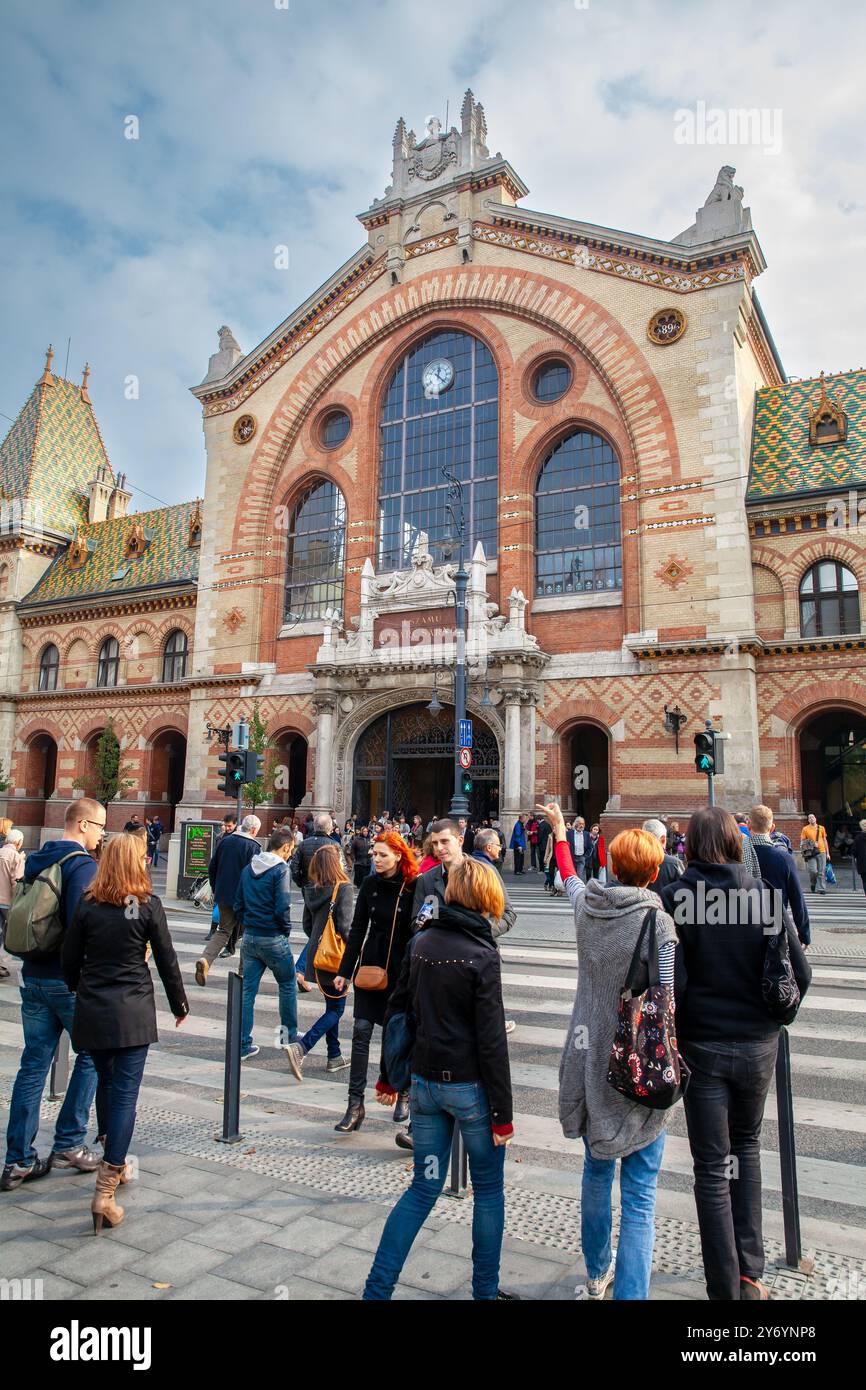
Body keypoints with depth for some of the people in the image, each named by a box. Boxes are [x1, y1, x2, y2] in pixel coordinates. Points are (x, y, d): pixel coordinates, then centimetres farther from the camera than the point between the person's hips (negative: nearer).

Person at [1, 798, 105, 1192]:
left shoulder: (35, 861, 10)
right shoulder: (83, 864, -16)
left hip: (33, 976, 7)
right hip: (70, 979, -7)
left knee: (33, 1063, 12)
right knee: (92, 1055, 10)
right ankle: (68, 1144, 14)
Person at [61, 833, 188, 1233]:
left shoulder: (88, 904, -1)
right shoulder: (147, 904, -9)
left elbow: (70, 957, 4)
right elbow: (166, 959, -4)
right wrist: (179, 1004, 9)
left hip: (92, 1010, 4)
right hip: (133, 1011, -4)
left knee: (106, 1083, 21)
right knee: (125, 1092, 0)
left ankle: (114, 1161, 37)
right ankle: (106, 1190, -4)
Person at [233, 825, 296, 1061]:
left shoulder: (248, 869, 7)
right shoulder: (280, 870, -15)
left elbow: (237, 905, 11)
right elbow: (282, 908, -20)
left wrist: (246, 926, 16)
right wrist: (287, 928, -3)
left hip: (249, 937, 6)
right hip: (273, 938, -6)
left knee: (247, 991, 9)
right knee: (287, 984, 15)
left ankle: (243, 1045, 13)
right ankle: (289, 1034, 25)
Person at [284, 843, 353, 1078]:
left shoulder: (313, 890, 3)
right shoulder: (343, 888, -16)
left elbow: (309, 922, 11)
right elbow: (345, 926, -19)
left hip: (316, 953, 7)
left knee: (332, 1006, 19)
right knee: (336, 1009, 3)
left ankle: (335, 1056, 24)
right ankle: (300, 1047, -11)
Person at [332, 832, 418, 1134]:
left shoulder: (415, 887, -11)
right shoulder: (370, 884, 1)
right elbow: (358, 929, 5)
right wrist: (345, 971, 3)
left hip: (402, 970, -3)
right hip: (370, 966, 3)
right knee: (361, 1032, -1)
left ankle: (403, 1094, 31)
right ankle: (356, 1103, 6)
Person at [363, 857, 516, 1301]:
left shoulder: (420, 943, 1)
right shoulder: (482, 955, -17)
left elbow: (398, 1009, 8)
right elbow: (491, 1040, -16)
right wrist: (503, 1112, -9)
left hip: (424, 1081, 5)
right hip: (471, 1087, -5)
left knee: (424, 1187, 17)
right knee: (489, 1189, 16)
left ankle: (376, 1289, 18)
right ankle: (485, 1290, 29)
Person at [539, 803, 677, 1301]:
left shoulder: (587, 905, -3)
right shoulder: (658, 922, -18)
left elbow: (570, 876, 20)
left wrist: (560, 831, 36)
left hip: (591, 1061, 6)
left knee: (597, 1170, 24)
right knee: (640, 1194, 4)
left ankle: (597, 1275, 43)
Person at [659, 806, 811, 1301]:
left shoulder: (673, 898, -13)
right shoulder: (764, 896, -9)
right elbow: (800, 974, -5)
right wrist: (768, 1015, 12)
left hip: (700, 1044, -2)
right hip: (757, 1043, 2)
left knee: (713, 1166, 12)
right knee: (747, 1146, 25)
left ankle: (725, 1287, 19)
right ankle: (751, 1271, 27)